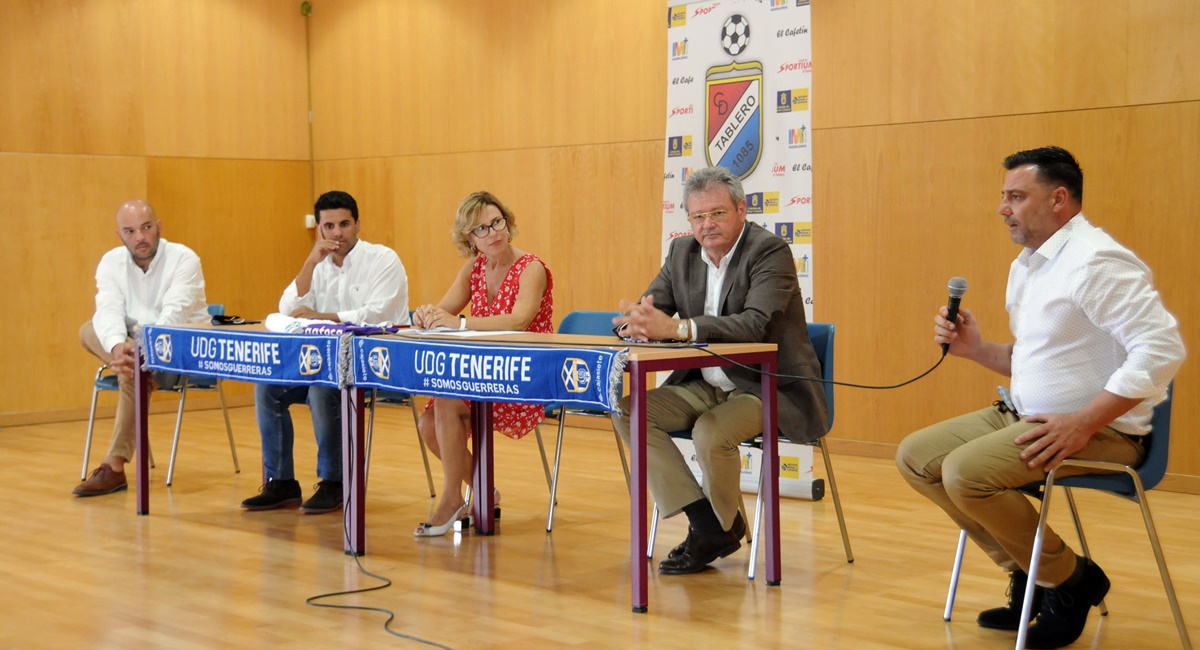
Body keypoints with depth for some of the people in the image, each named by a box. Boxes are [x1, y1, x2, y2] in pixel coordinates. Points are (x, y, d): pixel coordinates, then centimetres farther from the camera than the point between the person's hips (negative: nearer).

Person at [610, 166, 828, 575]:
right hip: (706, 385, 7)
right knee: (628, 411, -12)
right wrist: (637, 322, -24)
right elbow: (650, 308, 4)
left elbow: (755, 325, -29)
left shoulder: (770, 252, -15)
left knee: (711, 433, -33)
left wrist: (675, 327, -39)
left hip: (766, 388, -7)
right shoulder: (683, 253, 8)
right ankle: (705, 523, -9)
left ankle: (724, 528, -2)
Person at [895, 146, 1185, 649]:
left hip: (1099, 430, -10)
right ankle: (1026, 573, 8)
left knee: (965, 472, -27)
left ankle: (1069, 581, -5)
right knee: (915, 458, 2)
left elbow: (1161, 348, -26)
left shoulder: (1094, 261, -17)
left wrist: (1082, 424, -27)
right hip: (1025, 416, 10)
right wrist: (975, 349, 3)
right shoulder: (1027, 264, 14)